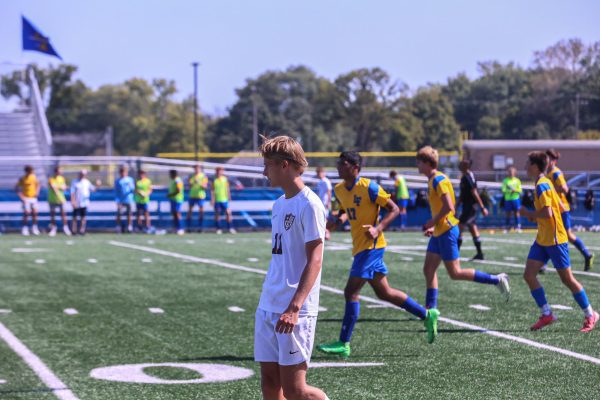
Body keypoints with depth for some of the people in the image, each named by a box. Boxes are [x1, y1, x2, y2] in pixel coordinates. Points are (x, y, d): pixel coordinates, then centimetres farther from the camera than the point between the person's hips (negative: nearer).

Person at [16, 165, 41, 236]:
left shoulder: (34, 177, 4)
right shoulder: (22, 179, -9)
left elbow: (37, 184, 21)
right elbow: (16, 188, -6)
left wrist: (37, 192, 6)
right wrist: (21, 197, -13)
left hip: (34, 198, 4)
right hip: (26, 199, -4)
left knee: (35, 213, 3)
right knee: (26, 213, -10)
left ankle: (34, 228, 13)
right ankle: (25, 229, -3)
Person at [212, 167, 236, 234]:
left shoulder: (225, 180, 5)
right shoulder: (214, 181, 2)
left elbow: (227, 189, 9)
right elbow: (213, 191, 2)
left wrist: (229, 198, 4)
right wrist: (212, 200, -4)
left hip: (224, 199, 1)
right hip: (217, 200, -1)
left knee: (228, 213, -6)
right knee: (217, 214, 2)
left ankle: (230, 228, 2)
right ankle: (218, 229, 9)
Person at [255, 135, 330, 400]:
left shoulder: (309, 204, -11)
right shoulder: (279, 204, 15)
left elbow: (314, 260, -17)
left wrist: (294, 307, -25)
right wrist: (269, 302, 19)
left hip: (294, 313, -8)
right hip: (267, 308, 8)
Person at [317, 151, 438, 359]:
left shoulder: (368, 187, -14)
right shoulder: (339, 189, 8)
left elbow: (394, 209, -11)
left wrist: (378, 229, -24)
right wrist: (338, 220, 4)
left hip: (371, 246, -9)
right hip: (360, 247, 9)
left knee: (351, 292, -11)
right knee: (384, 293, 14)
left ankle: (343, 344, -6)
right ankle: (427, 315, 27)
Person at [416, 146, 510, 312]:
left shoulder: (438, 180, -16)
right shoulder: (432, 180, 14)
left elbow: (448, 207, -24)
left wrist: (433, 222, -14)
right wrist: (433, 227, 13)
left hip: (446, 231, -10)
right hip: (439, 232, 10)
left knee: (455, 273, -6)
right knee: (428, 269, 7)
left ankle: (497, 280, 0)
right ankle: (431, 308, 9)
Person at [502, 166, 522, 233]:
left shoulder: (517, 180, 6)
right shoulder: (505, 180, 4)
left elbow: (520, 190, 4)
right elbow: (503, 190, 1)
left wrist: (515, 190, -14)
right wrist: (508, 191, -17)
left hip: (516, 198, 0)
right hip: (507, 199, 0)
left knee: (516, 213, -1)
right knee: (508, 214, 1)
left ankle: (518, 227, 2)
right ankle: (507, 227, 7)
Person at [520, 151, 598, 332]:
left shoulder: (542, 185, -17)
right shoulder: (544, 183, 12)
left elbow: (547, 212, -27)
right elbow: (560, 208, 18)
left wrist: (529, 214, -11)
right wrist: (535, 216, 10)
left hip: (555, 239, -9)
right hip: (543, 240, 10)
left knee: (567, 278, -1)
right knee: (529, 275, 0)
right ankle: (546, 314, 5)